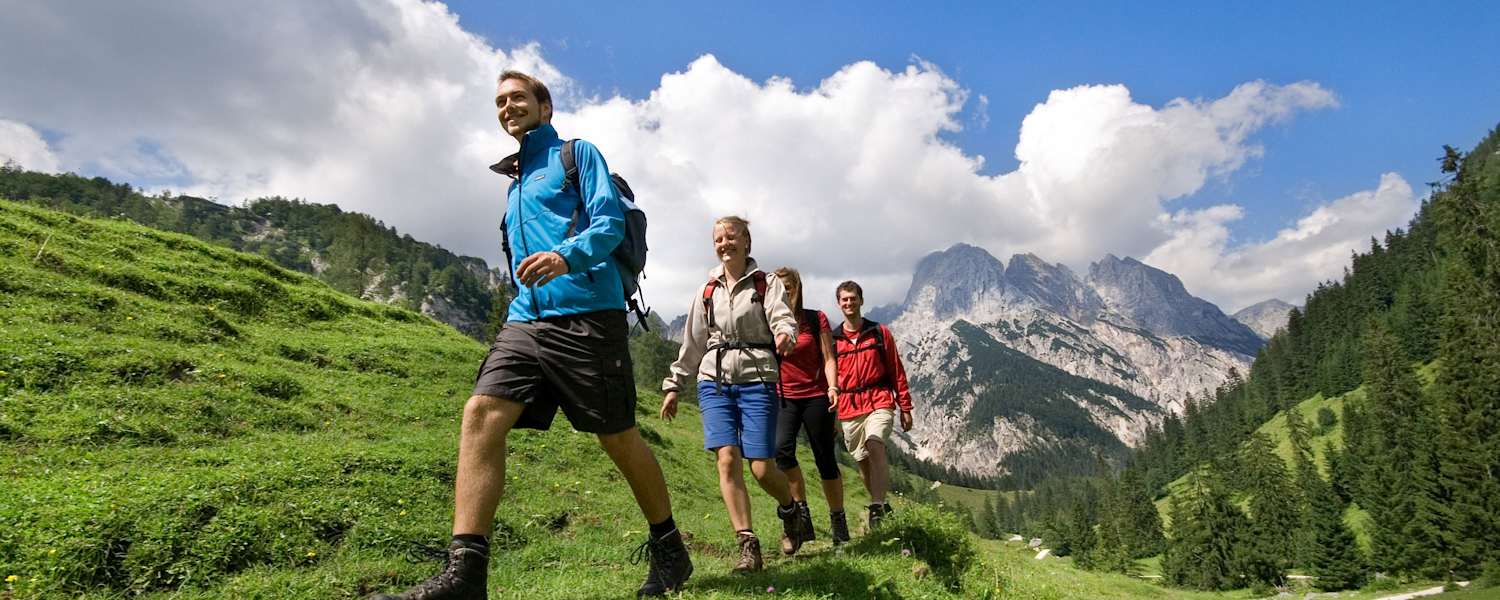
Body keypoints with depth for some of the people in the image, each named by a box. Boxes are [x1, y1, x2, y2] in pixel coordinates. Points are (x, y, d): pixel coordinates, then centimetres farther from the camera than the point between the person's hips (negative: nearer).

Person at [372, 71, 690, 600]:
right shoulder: (515, 182, 26)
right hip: (526, 321, 7)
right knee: (480, 415, -14)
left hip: (587, 315, -6)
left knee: (618, 438, 0)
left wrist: (567, 256, -28)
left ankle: (669, 551, 20)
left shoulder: (578, 154, 5)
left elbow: (610, 222, -10)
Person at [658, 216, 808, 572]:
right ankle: (748, 545, -5)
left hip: (757, 381, -3)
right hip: (714, 382, 3)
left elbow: (783, 318, -11)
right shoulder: (708, 291, 15)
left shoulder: (766, 284, 5)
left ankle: (789, 509, 27)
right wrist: (674, 385, 17)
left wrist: (785, 335, -35)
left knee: (762, 467, -6)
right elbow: (692, 343, 19)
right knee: (727, 458, -12)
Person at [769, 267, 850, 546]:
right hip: (783, 397, 1)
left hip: (816, 397, -1)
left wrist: (832, 388, -15)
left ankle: (838, 519, 22)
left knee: (825, 459, 4)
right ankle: (801, 511, -9)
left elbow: (828, 358, -2)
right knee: (782, 449, -23)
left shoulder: (816, 319, 0)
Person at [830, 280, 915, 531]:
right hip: (848, 410, 3)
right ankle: (882, 505, 28)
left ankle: (877, 506, -27)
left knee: (874, 444, -27)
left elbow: (897, 372, 7)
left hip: (879, 402, -2)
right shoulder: (832, 340, 7)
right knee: (863, 462, 9)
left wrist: (905, 408, 6)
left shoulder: (880, 333, 5)